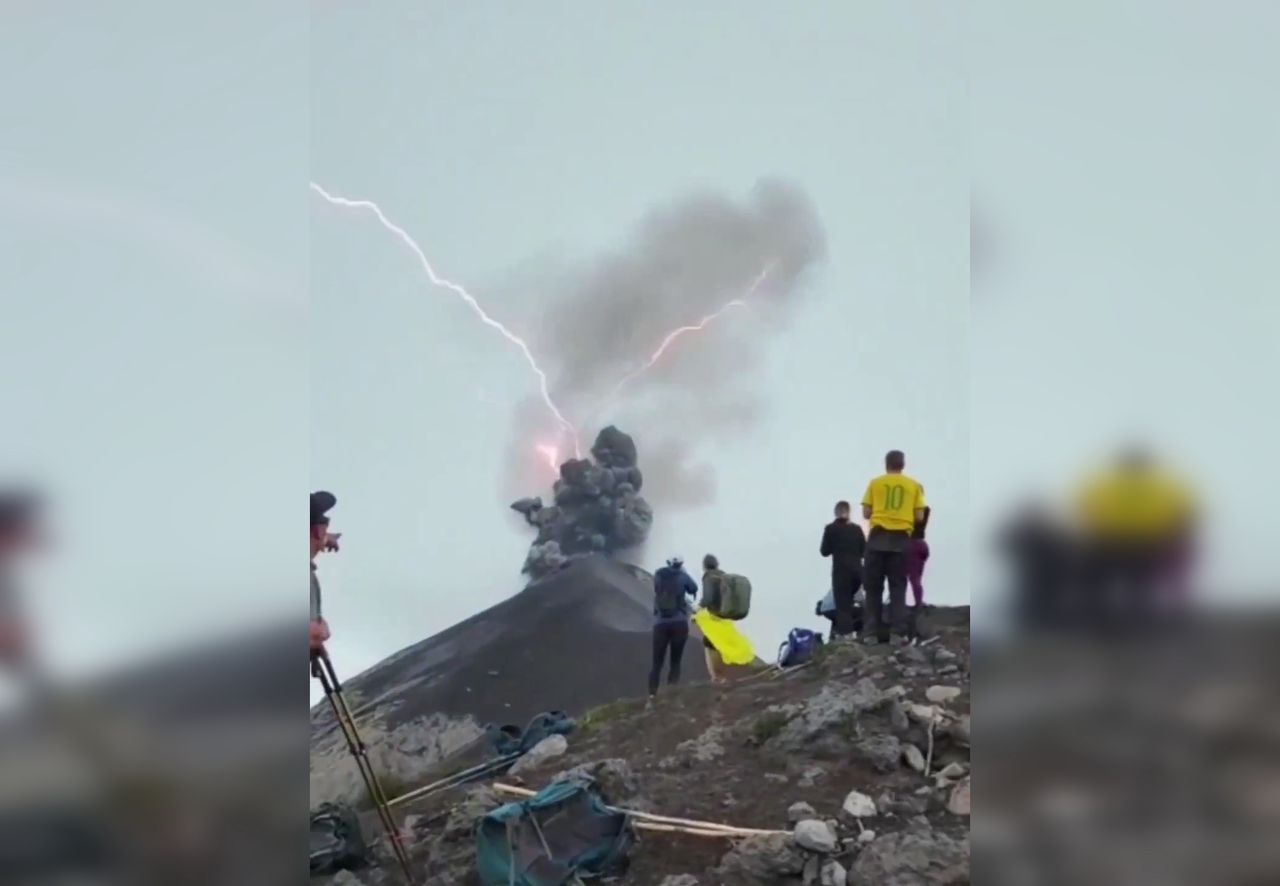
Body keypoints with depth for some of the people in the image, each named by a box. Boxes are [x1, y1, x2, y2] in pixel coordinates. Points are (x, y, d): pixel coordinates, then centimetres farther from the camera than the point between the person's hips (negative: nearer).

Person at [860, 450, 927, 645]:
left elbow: (866, 513, 4)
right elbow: (919, 517, 3)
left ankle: (872, 632, 0)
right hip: (901, 540, 0)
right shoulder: (914, 486, 7)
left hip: (878, 538, 0)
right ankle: (897, 632, -4)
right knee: (898, 586, 5)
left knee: (873, 586, 5)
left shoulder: (875, 483, 6)